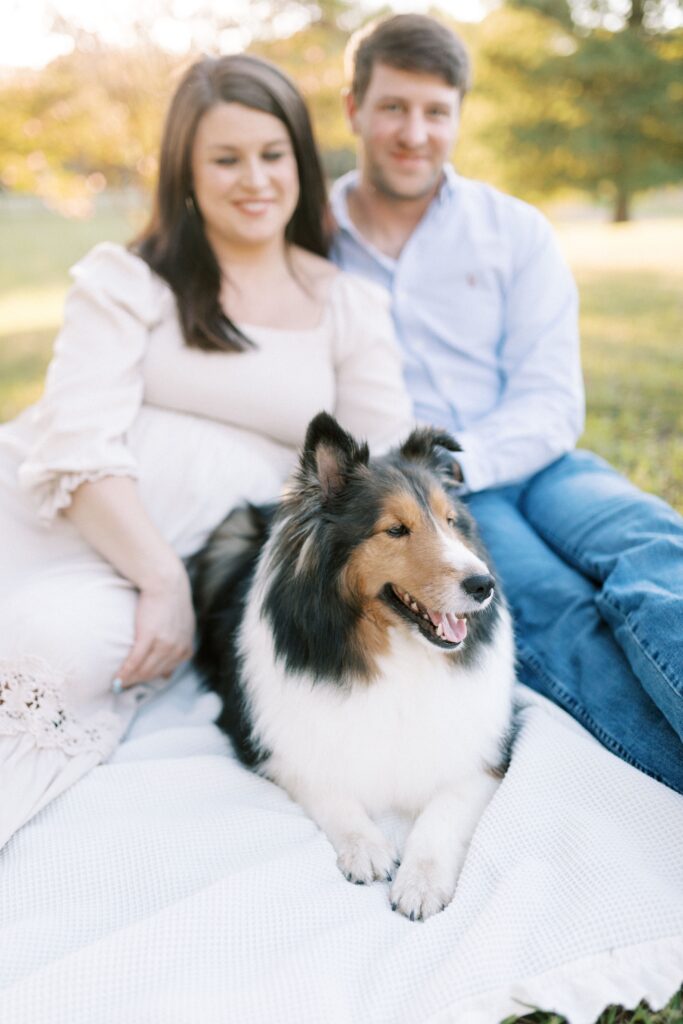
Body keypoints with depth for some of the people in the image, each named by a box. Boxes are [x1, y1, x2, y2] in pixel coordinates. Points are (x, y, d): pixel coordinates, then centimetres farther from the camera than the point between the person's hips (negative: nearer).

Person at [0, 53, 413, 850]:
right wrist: (162, 580, -19)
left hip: (202, 566, 0)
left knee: (65, 642, -31)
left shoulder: (352, 308, 12)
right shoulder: (130, 280, 7)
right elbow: (80, 447, -6)